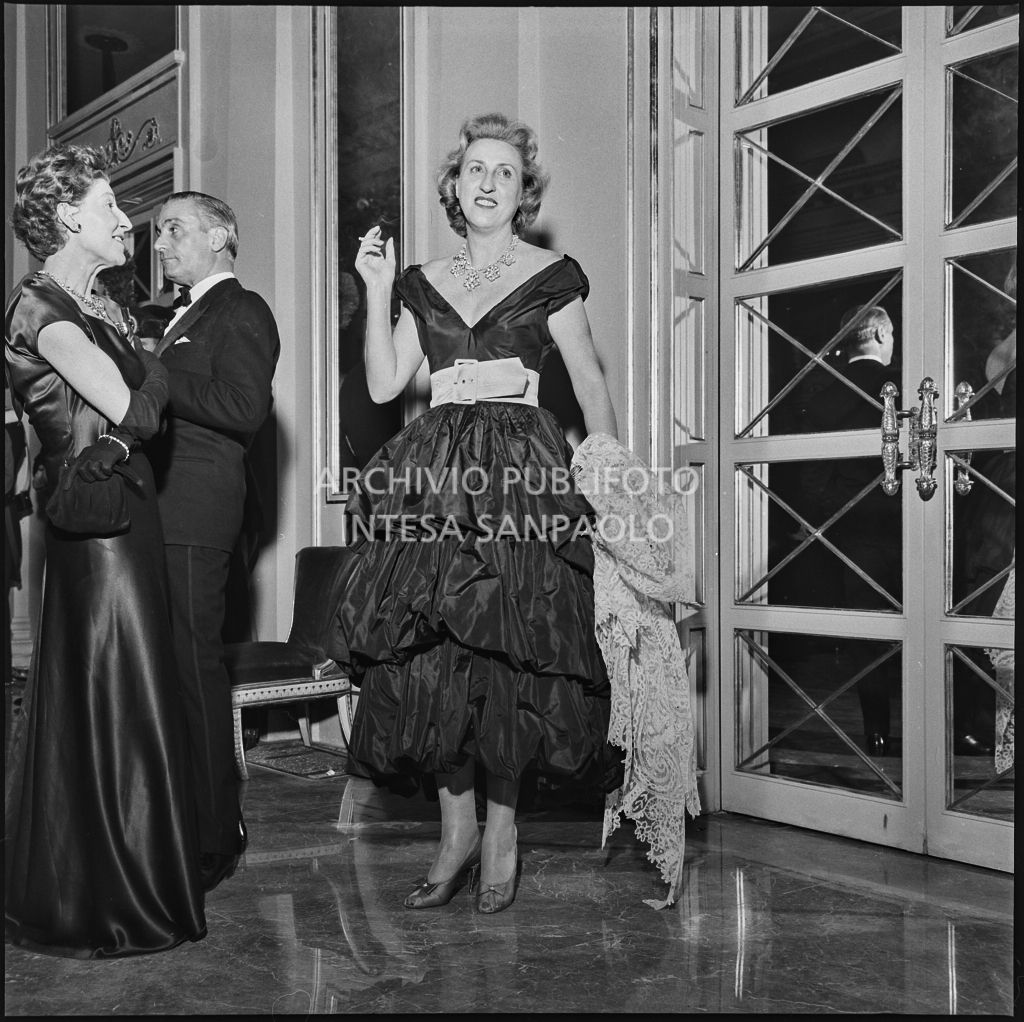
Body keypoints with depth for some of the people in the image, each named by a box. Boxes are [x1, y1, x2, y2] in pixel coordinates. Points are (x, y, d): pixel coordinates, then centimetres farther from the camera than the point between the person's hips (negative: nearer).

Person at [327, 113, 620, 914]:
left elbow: (590, 382, 6)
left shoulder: (551, 274, 6)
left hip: (521, 465, -3)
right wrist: (377, 289, 5)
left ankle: (501, 826, 9)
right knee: (428, 649, -3)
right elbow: (384, 384, 10)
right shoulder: (424, 282, 16)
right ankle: (457, 826, 10)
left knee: (505, 643, -7)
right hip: (434, 471, 4)